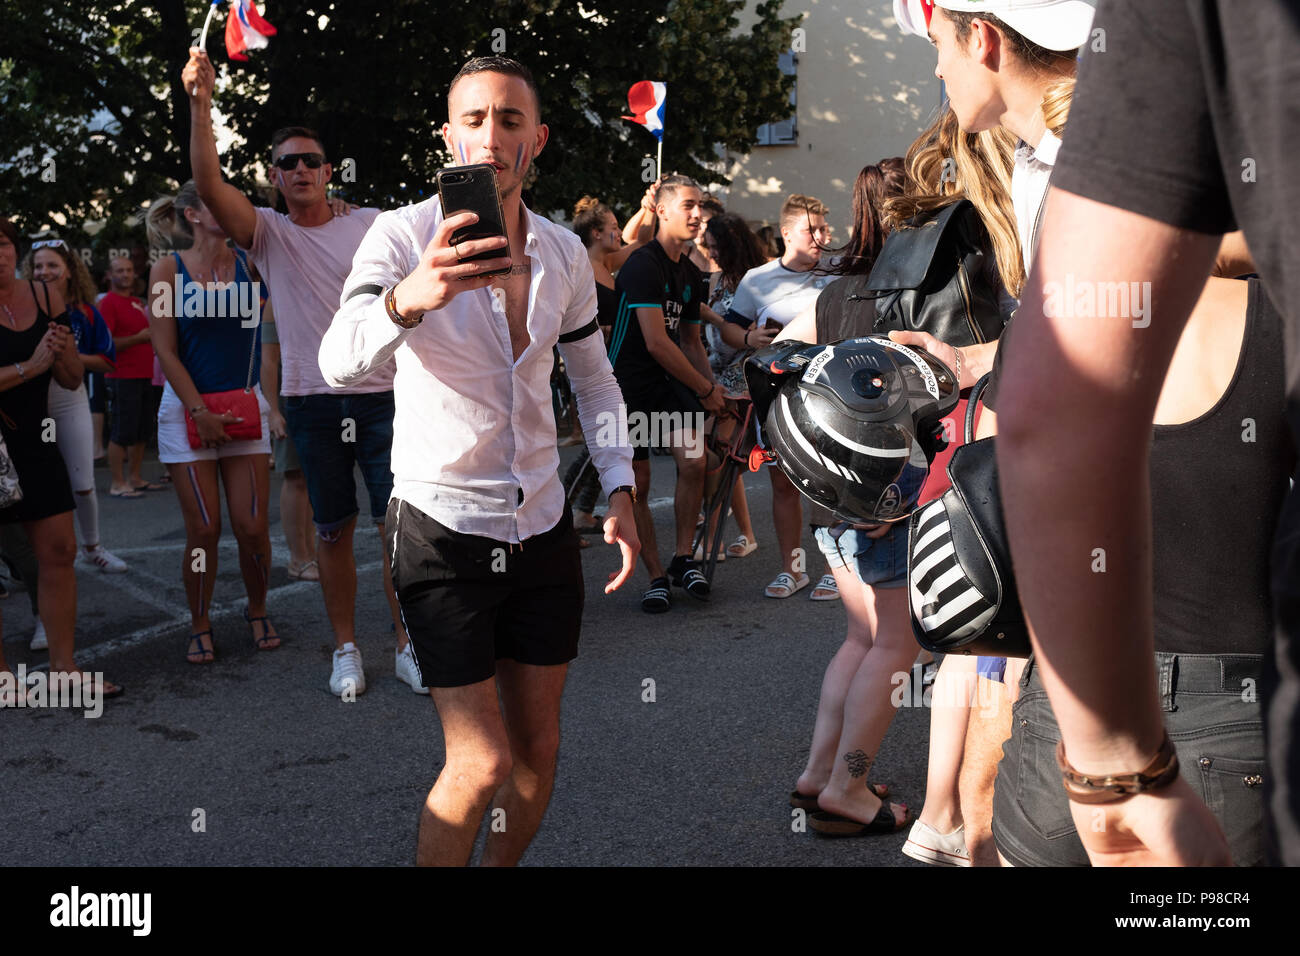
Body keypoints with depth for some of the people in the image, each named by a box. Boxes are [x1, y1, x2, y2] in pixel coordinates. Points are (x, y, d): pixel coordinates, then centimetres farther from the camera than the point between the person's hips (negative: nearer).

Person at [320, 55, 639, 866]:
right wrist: (408, 300, -49)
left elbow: (594, 377, 16)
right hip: (442, 527, -5)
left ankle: (502, 867, 36)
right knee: (482, 764, -7)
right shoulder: (405, 235, -13)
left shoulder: (565, 251, 3)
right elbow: (341, 364, -29)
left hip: (544, 526, 5)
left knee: (538, 752, 13)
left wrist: (620, 490, 3)